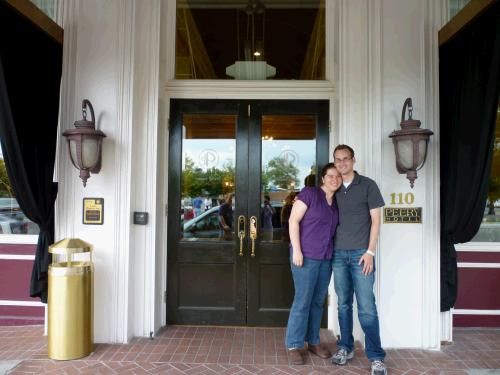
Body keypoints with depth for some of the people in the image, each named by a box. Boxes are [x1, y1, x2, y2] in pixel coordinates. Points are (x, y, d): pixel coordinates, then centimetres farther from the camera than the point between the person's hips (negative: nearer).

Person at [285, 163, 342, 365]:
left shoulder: (336, 202, 12)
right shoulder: (309, 193, -7)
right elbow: (293, 220, -11)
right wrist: (296, 250, -16)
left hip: (326, 258, 7)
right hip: (306, 256, -6)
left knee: (318, 301, 13)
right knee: (302, 301, -3)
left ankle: (313, 341, 27)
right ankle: (294, 346, 10)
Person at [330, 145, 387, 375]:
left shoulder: (367, 185, 1)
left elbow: (375, 220, -2)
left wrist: (370, 252, -8)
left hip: (360, 253, -3)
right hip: (338, 253, 3)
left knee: (366, 306, -3)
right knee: (343, 303, 10)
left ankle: (376, 356, 7)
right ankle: (345, 347, 23)